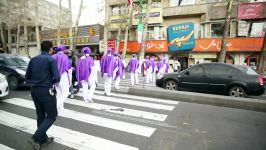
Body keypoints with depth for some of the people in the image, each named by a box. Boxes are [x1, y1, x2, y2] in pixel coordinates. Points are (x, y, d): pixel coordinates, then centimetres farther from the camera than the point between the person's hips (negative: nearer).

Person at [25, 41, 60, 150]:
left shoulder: (33, 59, 9)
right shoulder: (51, 60, -11)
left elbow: (27, 77, 13)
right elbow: (57, 78, -17)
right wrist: (50, 82, 2)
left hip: (34, 91, 7)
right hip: (46, 91, -7)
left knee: (40, 115, 17)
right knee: (52, 116, 7)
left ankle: (43, 139, 28)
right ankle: (36, 138, -1)